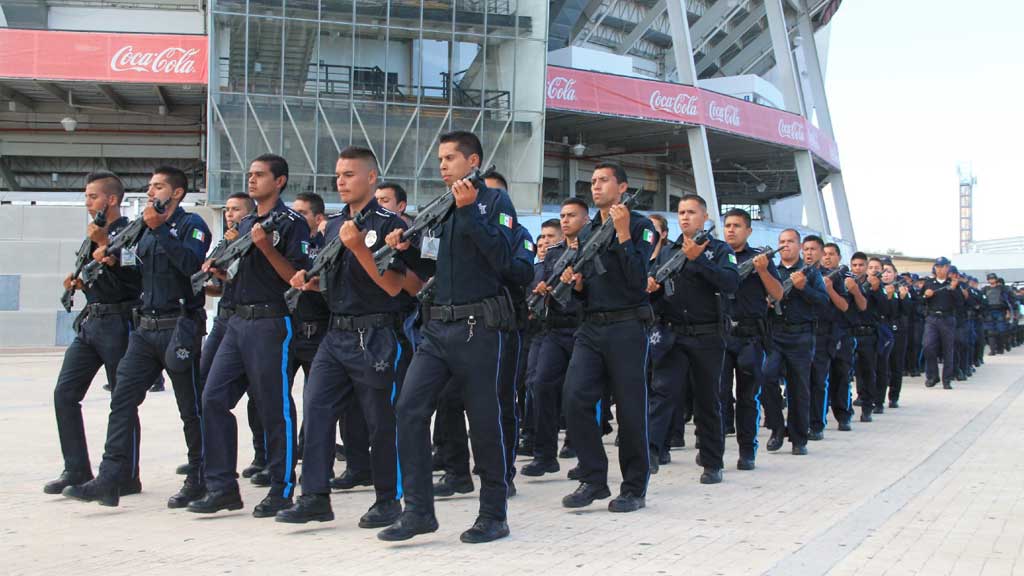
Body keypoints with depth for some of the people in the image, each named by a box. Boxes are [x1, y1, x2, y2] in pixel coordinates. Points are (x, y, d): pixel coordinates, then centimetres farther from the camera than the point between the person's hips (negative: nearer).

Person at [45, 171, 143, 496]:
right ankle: (77, 470, 9)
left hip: (118, 322, -8)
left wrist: (104, 244, -20)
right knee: (65, 393, 2)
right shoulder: (93, 234, 18)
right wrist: (79, 283, 7)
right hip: (89, 322, 8)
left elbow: (126, 280, -20)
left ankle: (128, 477, 7)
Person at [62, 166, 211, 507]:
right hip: (145, 328, 7)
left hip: (179, 328, -7)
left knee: (191, 408, 2)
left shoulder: (191, 225, -3)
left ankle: (198, 480, 13)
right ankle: (109, 481, -3)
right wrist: (115, 262, 8)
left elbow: (191, 263, -22)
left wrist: (158, 229, -19)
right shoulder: (146, 230, 19)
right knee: (123, 398, -2)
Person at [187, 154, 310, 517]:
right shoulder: (244, 224, 19)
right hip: (239, 321, 8)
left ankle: (282, 490, 9)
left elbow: (298, 277, -14)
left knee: (275, 409, -1)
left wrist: (265, 246, -20)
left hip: (272, 323, -8)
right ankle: (223, 487, 8)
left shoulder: (291, 223, -5)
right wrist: (219, 271, 7)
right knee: (213, 399, 2)